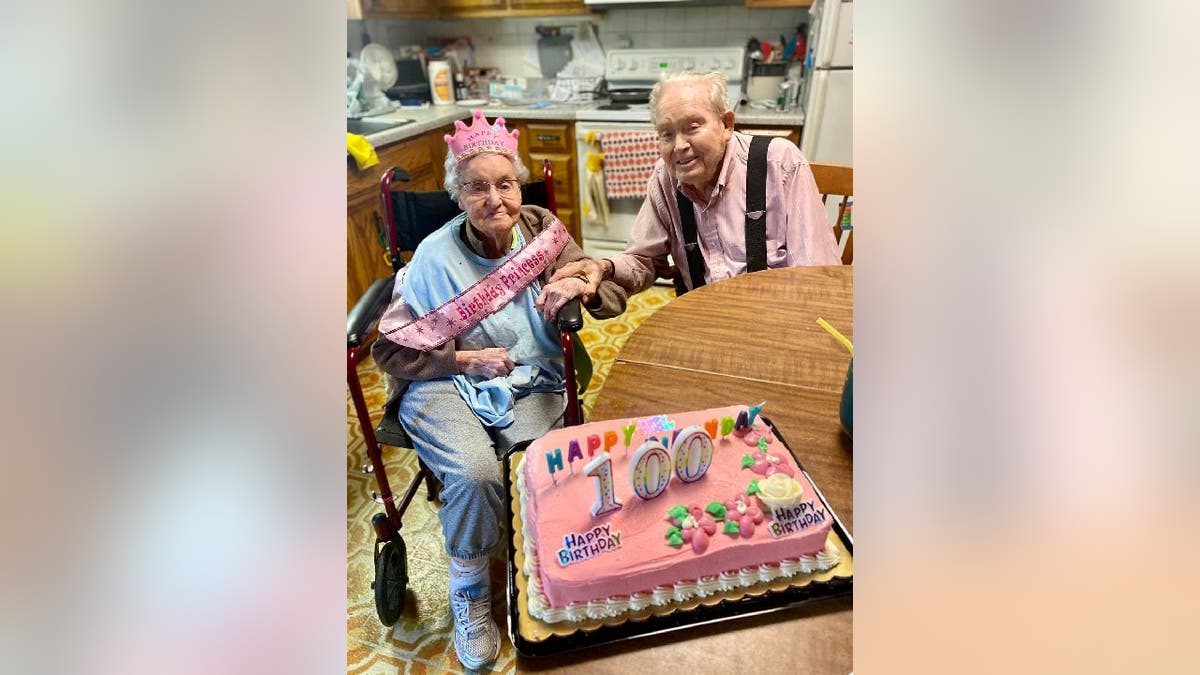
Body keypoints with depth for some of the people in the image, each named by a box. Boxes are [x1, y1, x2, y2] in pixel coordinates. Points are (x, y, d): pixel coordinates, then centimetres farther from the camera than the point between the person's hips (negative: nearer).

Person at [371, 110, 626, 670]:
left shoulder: (543, 230, 1)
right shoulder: (437, 255, -8)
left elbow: (615, 299, 4)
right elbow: (391, 350, -4)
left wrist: (579, 285, -18)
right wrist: (467, 359, -13)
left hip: (533, 383, 2)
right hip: (449, 387, -2)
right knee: (475, 476, -28)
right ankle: (470, 595, 5)